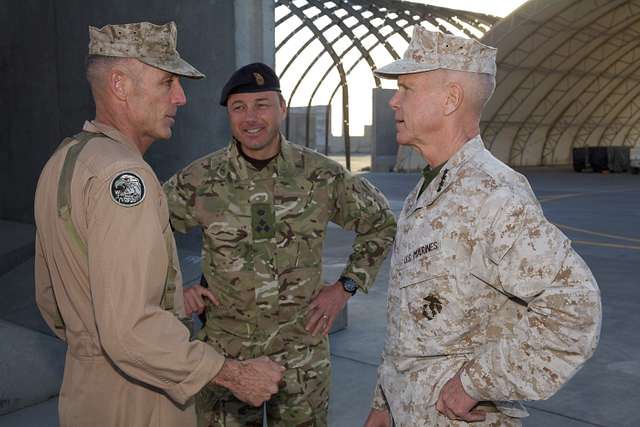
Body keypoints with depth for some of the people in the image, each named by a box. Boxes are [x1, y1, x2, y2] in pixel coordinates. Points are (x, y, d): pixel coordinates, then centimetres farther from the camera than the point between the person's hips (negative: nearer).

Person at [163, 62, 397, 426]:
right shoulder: (201, 180, -7)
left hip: (303, 353, 1)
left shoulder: (322, 176, -6)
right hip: (226, 353, 0)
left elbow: (380, 222, 7)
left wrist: (346, 287, 0)